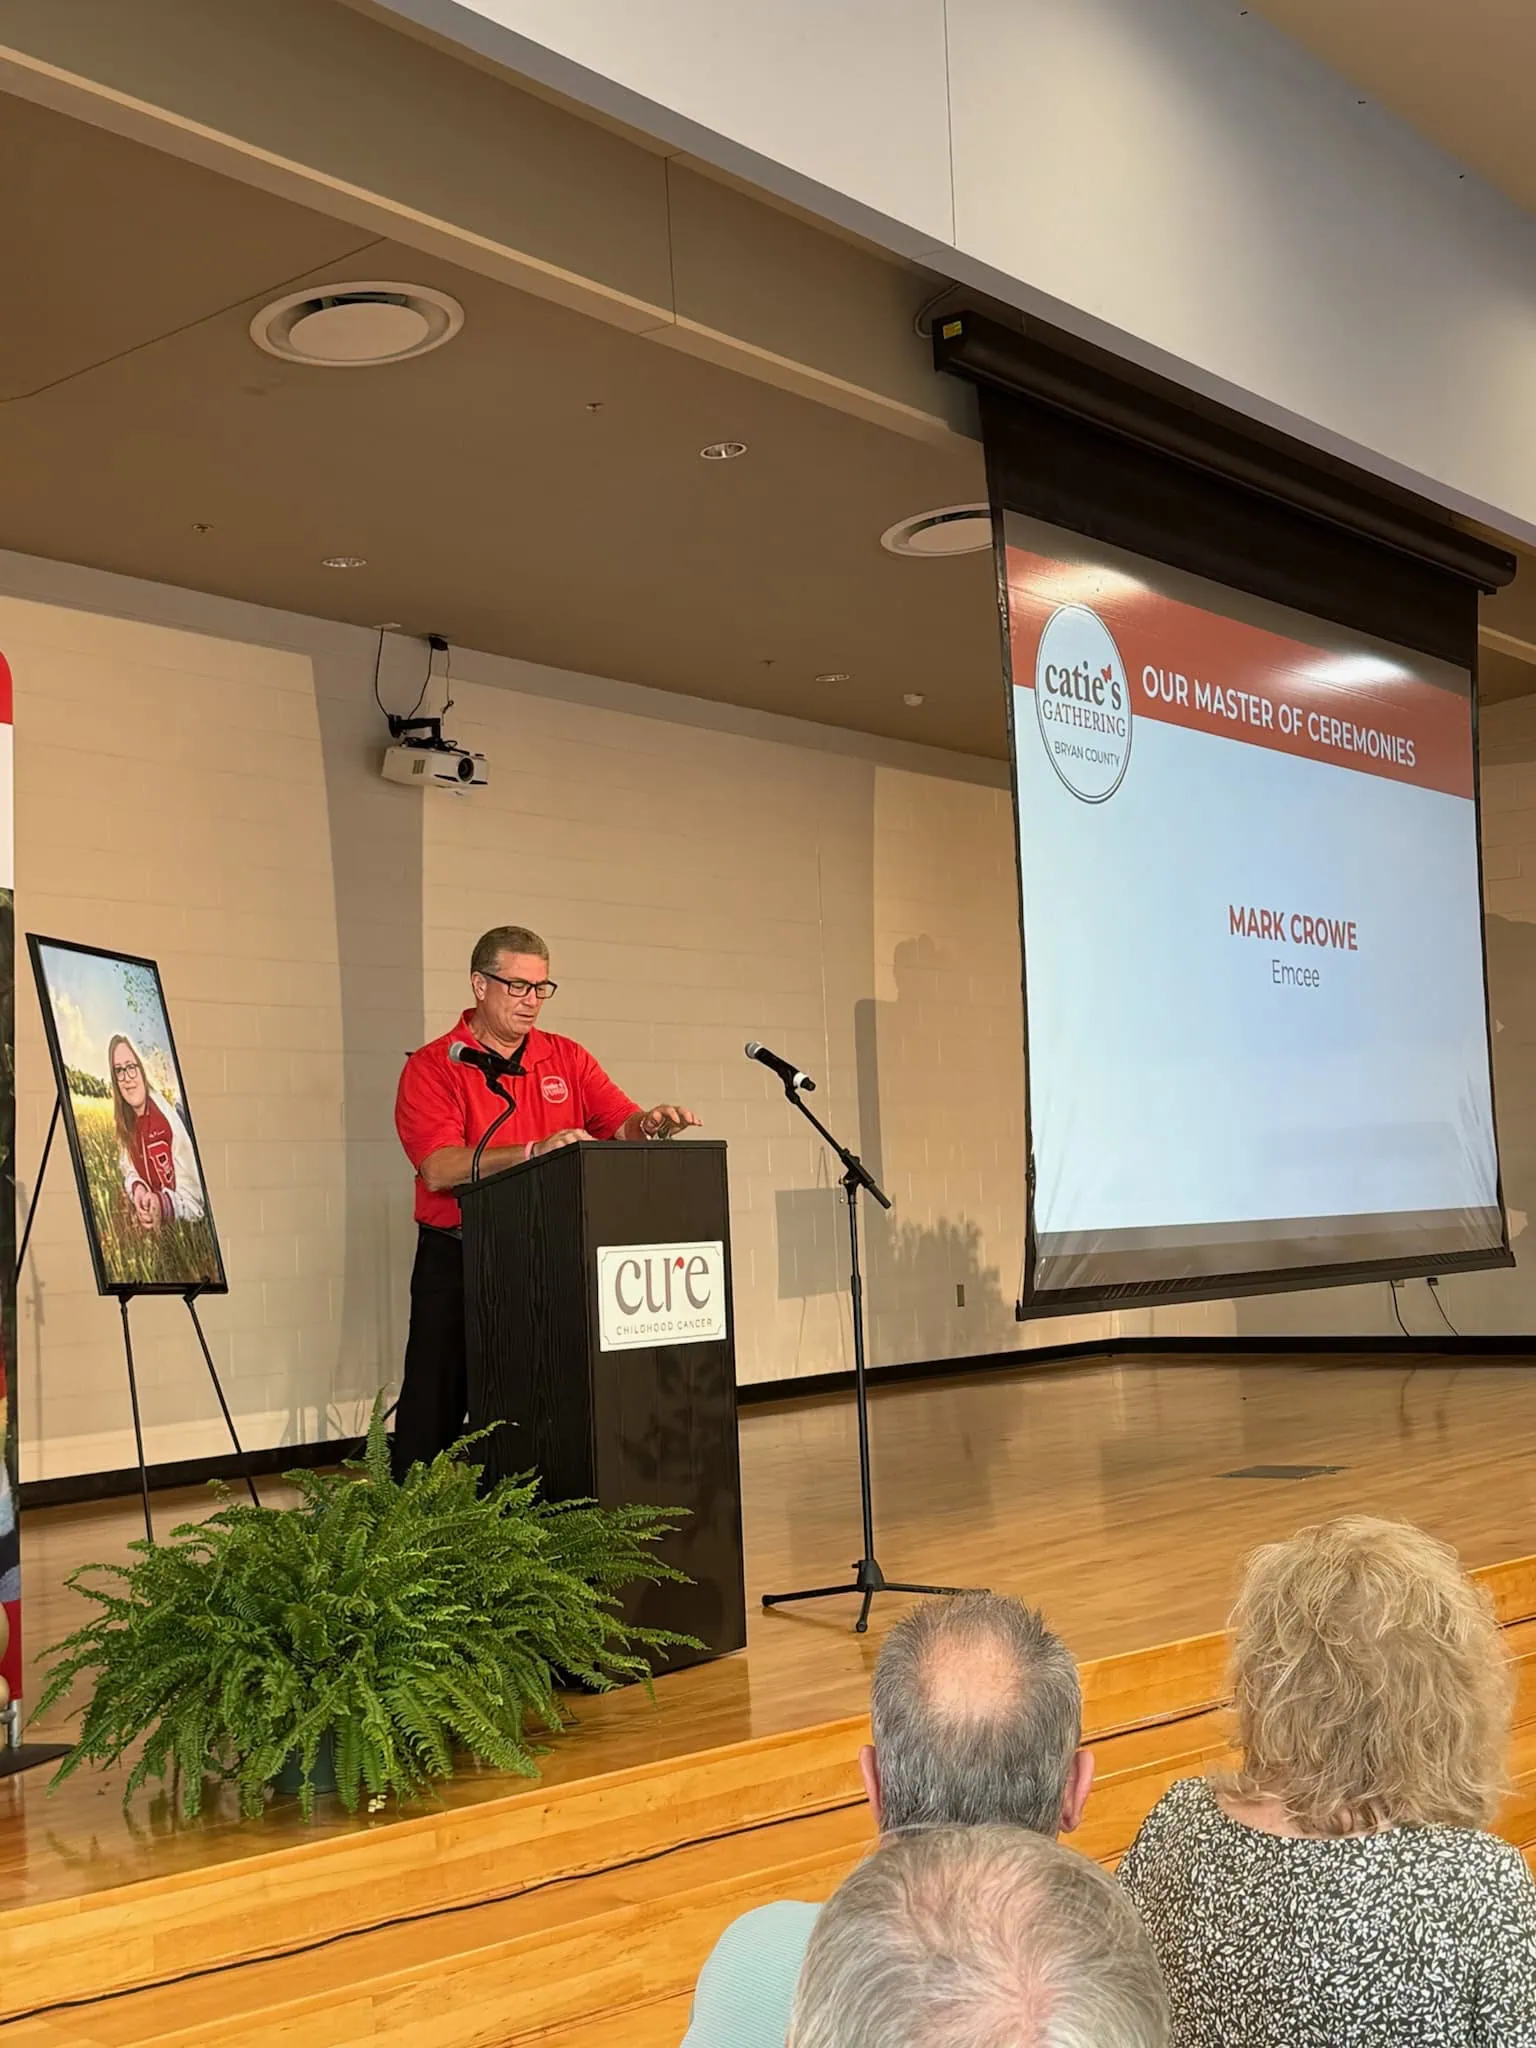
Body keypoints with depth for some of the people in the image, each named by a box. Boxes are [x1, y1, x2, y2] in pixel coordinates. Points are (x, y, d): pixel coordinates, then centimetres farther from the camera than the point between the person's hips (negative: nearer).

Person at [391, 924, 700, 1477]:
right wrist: (535, 1151, -27)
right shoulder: (432, 1067, -4)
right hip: (458, 1261, -3)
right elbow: (439, 1168, -17)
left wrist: (649, 1124, -21)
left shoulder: (567, 1059, 11)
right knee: (435, 1407, 2)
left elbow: (620, 1125, 3)